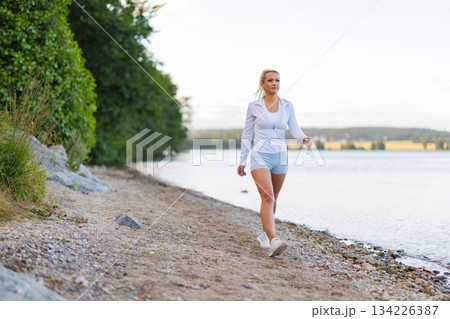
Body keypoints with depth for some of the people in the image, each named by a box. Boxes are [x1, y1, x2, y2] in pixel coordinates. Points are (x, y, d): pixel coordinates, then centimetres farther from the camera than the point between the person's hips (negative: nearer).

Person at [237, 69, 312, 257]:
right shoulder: (254, 106, -1)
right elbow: (246, 135, 4)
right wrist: (242, 161, 3)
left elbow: (294, 129, -2)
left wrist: (303, 139, -25)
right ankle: (272, 242, -30)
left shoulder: (287, 106, 6)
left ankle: (264, 234, 36)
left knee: (272, 199, 15)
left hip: (280, 156, 4)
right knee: (267, 197, -19)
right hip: (260, 155, -4)